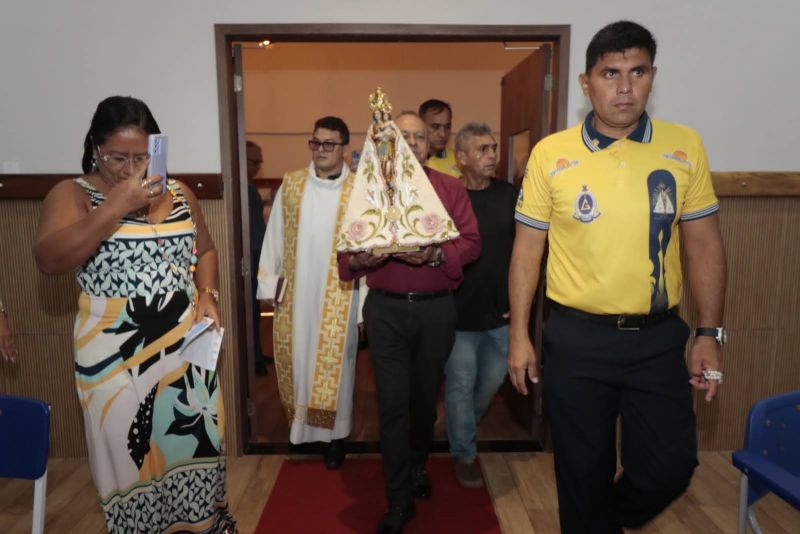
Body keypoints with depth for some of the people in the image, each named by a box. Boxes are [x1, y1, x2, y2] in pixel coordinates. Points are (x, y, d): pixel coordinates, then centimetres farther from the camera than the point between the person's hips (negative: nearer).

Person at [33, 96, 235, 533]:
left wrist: (207, 294, -3)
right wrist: (118, 205, -27)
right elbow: (49, 260, -21)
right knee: (131, 455, 10)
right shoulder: (72, 195, -6)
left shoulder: (179, 194, 6)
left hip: (185, 343, 4)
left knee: (195, 442, 16)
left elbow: (204, 250, 15)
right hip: (116, 352, -3)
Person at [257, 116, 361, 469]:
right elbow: (274, 237, 7)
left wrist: (364, 288, -9)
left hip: (338, 297, -3)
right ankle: (300, 425, 33)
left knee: (333, 364, 6)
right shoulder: (290, 184, 5)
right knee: (296, 360, 13)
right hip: (294, 294, 3)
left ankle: (335, 435, 23)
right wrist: (270, 284, 4)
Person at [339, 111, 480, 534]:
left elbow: (470, 242, -3)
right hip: (386, 309, -1)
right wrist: (359, 258, -22)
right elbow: (348, 245, 2)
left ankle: (417, 466, 42)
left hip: (437, 309, 1)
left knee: (425, 397, 15)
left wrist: (436, 254, -22)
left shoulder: (450, 189, 5)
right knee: (393, 404, -1)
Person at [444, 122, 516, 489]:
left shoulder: (510, 196, 2)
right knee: (461, 386, 7)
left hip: (501, 313, 4)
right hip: (459, 315, -4)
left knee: (491, 382, 18)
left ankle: (463, 427, 46)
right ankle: (464, 455, 27)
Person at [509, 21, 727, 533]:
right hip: (577, 337, -1)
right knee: (584, 469, 12)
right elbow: (527, 250, -1)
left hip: (658, 337, 2)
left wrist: (710, 334, 2)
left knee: (671, 465, 11)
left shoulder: (685, 146, 0)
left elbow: (704, 245, 5)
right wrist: (519, 335, -3)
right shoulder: (550, 154, -5)